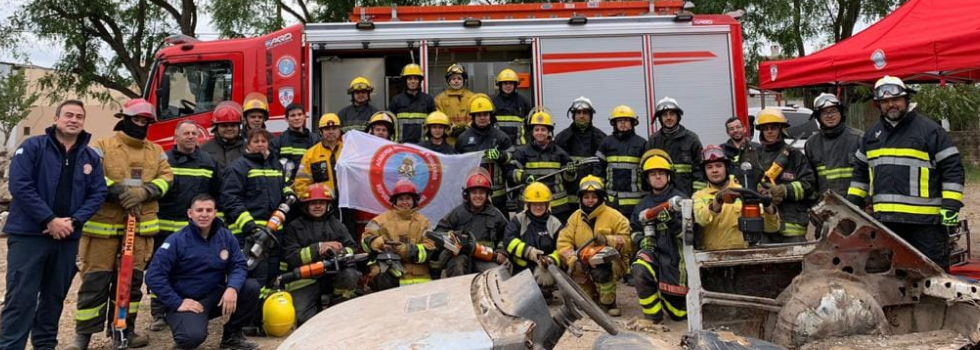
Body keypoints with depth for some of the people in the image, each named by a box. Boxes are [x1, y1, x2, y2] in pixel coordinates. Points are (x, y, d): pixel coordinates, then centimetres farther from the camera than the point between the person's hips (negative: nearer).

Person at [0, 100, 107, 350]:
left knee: (55, 296, 13)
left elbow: (97, 194, 5)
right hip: (28, 234, -4)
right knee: (21, 297, -5)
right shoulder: (32, 147, -3)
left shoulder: (91, 157, 9)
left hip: (68, 237, 5)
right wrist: (49, 220, -17)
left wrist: (74, 221, -10)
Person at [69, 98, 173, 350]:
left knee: (132, 279, 9)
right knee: (96, 279, -2)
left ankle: (126, 328, 20)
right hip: (103, 224, -4)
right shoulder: (102, 147, 0)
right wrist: (117, 192, -21)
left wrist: (144, 191, -13)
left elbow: (166, 177, 5)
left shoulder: (156, 151, 14)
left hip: (140, 226, 4)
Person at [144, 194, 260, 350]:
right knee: (193, 336, -34)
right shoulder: (177, 241, -13)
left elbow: (238, 265, -4)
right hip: (187, 301, -4)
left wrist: (232, 288, -25)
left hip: (216, 296, 5)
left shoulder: (226, 236, -1)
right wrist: (177, 303, -19)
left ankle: (232, 335, 1)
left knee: (251, 287, -20)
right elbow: (154, 277, -15)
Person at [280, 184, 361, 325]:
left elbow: (352, 249, 5)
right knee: (304, 318, -22)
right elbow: (291, 258, -5)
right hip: (305, 279, -2)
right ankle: (317, 310, 14)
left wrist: (338, 252, -18)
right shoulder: (294, 227, 7)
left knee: (350, 275, -31)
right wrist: (319, 247, -15)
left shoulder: (336, 224, 15)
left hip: (333, 273, 2)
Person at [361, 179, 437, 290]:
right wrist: (375, 241, -17)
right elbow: (366, 238, 6)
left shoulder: (422, 221, 13)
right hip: (387, 269, 1)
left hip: (416, 276, -1)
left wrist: (410, 250, -15)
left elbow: (429, 248, 2)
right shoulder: (384, 218, 13)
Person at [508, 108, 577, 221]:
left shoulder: (559, 152, 8)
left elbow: (568, 176, 12)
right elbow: (511, 170, -5)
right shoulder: (523, 151, 0)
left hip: (558, 205, 2)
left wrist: (571, 172, -10)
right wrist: (523, 177, -23)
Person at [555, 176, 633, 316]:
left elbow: (627, 241, -10)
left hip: (612, 262, -5)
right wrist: (572, 259, -19)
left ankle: (608, 304, -15)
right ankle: (592, 298, 20)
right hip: (585, 266, 5)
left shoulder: (613, 216, -6)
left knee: (601, 268, -36)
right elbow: (564, 242, -2)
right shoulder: (575, 217, 5)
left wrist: (608, 240, -27)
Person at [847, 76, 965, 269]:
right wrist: (853, 203, 17)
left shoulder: (929, 129, -2)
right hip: (884, 219, 5)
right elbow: (860, 171, 23)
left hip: (925, 219, -5)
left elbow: (952, 168, -4)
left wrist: (951, 206, -11)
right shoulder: (871, 135, 15)